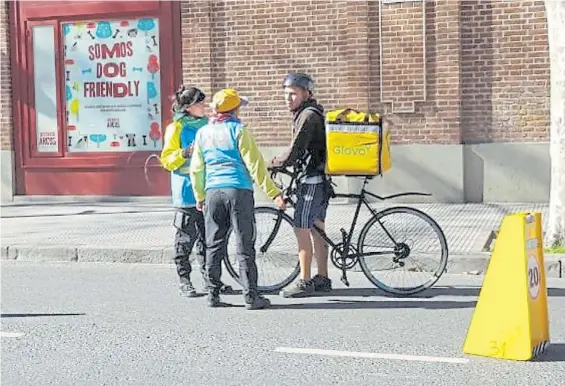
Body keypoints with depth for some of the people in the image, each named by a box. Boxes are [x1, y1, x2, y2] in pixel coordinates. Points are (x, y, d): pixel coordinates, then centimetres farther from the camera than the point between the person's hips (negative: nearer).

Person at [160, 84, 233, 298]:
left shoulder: (206, 124, 14)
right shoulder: (176, 128, -5)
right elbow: (166, 160, -7)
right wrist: (185, 153, -22)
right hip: (187, 191, -6)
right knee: (186, 238, -1)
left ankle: (210, 278, 17)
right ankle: (184, 281, 7)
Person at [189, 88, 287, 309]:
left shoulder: (203, 133, 11)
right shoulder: (238, 130, -4)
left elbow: (196, 169, 15)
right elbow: (255, 165, -8)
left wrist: (199, 196, 26)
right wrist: (274, 193, -7)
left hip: (213, 193, 4)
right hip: (239, 191, -4)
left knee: (214, 246, 10)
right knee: (244, 247, -2)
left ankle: (213, 295, 12)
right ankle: (251, 297, -1)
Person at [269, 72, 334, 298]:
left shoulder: (308, 115, -16)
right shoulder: (312, 113, 17)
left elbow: (294, 152, -20)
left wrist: (271, 164, -7)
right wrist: (282, 163, 12)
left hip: (313, 180, -10)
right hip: (321, 178, 10)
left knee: (301, 229, -8)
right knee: (317, 228, 13)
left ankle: (305, 282, -6)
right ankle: (322, 279, 19)